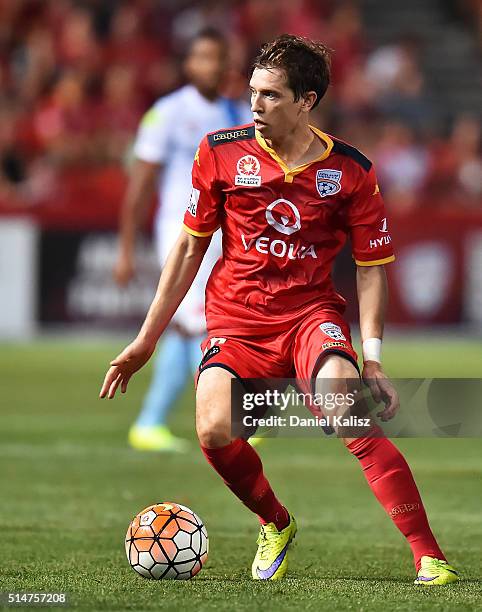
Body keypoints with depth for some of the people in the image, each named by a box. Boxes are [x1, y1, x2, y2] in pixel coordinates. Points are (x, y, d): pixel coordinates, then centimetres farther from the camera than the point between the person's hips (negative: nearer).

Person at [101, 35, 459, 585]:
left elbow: (371, 267, 3)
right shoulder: (221, 152, -1)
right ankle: (274, 524, 6)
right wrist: (146, 340, 10)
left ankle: (428, 556, -25)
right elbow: (190, 247, 9)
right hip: (236, 319, 2)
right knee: (214, 430, -25)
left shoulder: (350, 170, -4)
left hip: (312, 311, -1)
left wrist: (371, 356, -10)